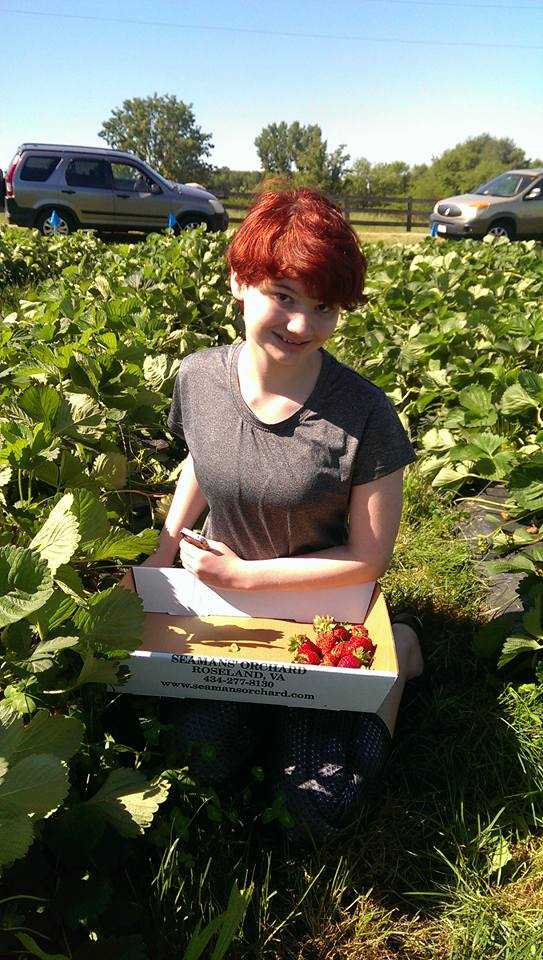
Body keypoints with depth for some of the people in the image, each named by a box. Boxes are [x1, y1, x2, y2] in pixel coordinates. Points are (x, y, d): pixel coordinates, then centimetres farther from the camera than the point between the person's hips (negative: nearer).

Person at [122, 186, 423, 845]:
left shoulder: (364, 414, -25)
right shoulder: (198, 378, -13)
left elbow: (369, 556, -16)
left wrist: (244, 574, -18)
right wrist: (162, 552, -2)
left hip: (323, 614, -3)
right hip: (221, 601, 3)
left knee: (318, 812, -4)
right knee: (199, 757, -13)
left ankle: (397, 647, 15)